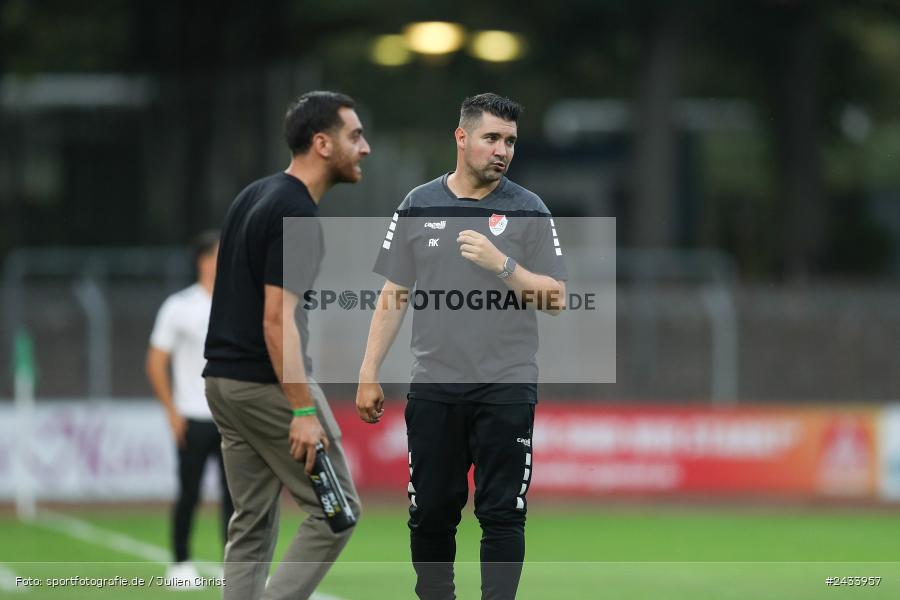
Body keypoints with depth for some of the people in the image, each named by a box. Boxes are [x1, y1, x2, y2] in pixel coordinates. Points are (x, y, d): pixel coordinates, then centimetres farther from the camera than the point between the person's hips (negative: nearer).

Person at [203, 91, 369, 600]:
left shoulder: (256, 197, 12)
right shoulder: (297, 217, -17)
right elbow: (277, 319, -22)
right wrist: (302, 410, -24)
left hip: (224, 380, 9)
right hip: (270, 385, -9)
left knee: (252, 524, 10)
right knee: (335, 511, -1)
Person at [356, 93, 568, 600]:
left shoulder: (528, 211, 0)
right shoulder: (420, 206, 7)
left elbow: (556, 298, -4)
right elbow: (393, 298, 9)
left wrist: (502, 265, -18)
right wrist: (369, 375, 3)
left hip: (506, 387, -2)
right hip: (434, 387, 2)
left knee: (502, 515, -2)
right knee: (431, 513, 8)